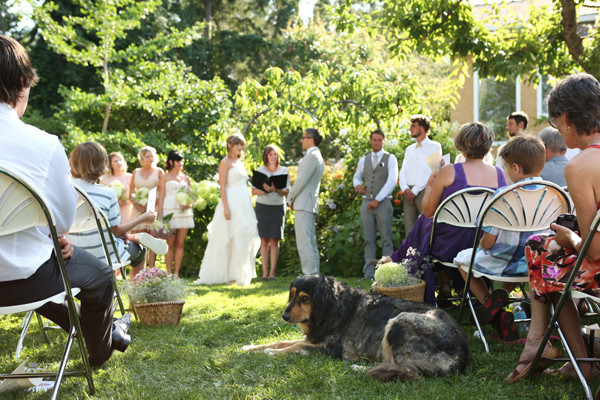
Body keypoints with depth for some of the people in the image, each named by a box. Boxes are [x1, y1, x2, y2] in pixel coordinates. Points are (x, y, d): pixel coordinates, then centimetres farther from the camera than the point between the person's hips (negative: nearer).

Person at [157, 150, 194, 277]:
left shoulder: (186, 178, 17)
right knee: (170, 244, -5)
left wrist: (189, 204, -5)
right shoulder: (165, 177, 7)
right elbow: (161, 196, 2)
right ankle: (169, 274, -3)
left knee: (180, 244, 1)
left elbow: (191, 195, 19)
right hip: (170, 212, -3)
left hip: (184, 213, 3)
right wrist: (160, 216, -7)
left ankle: (176, 273, 4)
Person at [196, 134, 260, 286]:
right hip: (232, 202, -8)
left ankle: (240, 275, 12)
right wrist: (226, 207, -20)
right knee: (229, 239, -7)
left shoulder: (240, 162, 18)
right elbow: (222, 186, -13)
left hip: (244, 204, 8)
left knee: (244, 238, 7)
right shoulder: (225, 162, -6)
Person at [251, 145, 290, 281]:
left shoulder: (284, 171, 7)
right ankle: (264, 272, 2)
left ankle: (272, 272, -2)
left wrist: (275, 189, -19)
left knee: (274, 240, -5)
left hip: (278, 208, 0)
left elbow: (286, 192, 0)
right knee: (264, 240, -2)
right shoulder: (260, 170, 8)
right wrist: (266, 190, -16)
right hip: (262, 207, 1)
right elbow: (254, 191, 3)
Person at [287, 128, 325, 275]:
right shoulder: (317, 157, 20)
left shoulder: (312, 156, -12)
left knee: (304, 242, -12)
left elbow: (301, 181, -17)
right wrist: (293, 198, 13)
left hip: (304, 205, -11)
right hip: (309, 206, 11)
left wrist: (290, 198, -3)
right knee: (310, 242, 11)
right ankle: (314, 274, 14)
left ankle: (310, 274, -14)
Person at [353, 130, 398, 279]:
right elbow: (356, 177, 29)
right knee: (369, 240, 3)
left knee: (386, 239, -5)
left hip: (383, 202, -4)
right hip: (366, 202, 4)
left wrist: (377, 200, -12)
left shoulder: (390, 158, 3)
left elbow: (392, 181, -6)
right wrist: (357, 185, 4)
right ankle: (368, 273, 4)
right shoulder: (363, 160, 15)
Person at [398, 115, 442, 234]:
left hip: (424, 192, -6)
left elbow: (431, 171, -7)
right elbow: (403, 171, 14)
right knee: (409, 231, 1)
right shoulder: (409, 149, 23)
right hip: (409, 193, 6)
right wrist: (405, 189, -5)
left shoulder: (434, 147, 3)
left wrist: (415, 191, -11)